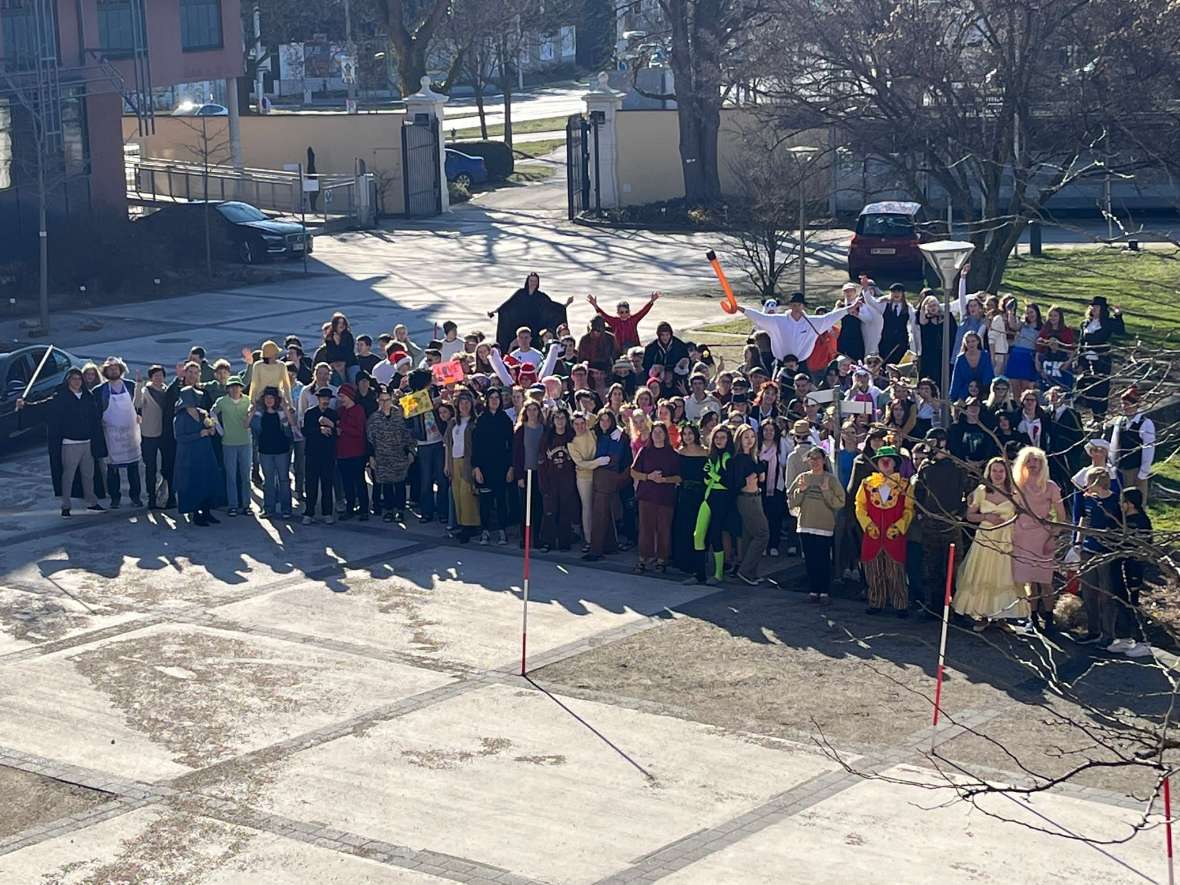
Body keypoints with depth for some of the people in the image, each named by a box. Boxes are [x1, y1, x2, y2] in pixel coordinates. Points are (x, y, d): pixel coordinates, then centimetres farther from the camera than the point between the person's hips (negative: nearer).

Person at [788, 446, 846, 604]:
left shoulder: (831, 479, -1)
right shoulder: (802, 478, 8)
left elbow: (840, 502, -7)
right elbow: (792, 502, 7)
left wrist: (826, 491, -19)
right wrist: (800, 490, -9)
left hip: (824, 526, -3)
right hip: (805, 525, 3)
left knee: (823, 561, -3)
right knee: (810, 560, 7)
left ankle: (825, 592, 4)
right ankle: (813, 590, 14)